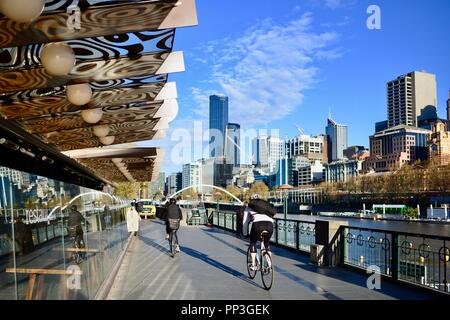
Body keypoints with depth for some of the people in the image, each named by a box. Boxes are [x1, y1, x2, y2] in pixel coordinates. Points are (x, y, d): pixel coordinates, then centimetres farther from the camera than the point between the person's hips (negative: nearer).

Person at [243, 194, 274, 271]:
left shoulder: (249, 207, 27)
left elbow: (245, 222, 29)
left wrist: (245, 234, 38)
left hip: (257, 224, -3)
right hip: (269, 224, 3)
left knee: (253, 243, 22)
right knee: (267, 243, 28)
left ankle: (253, 265, 14)